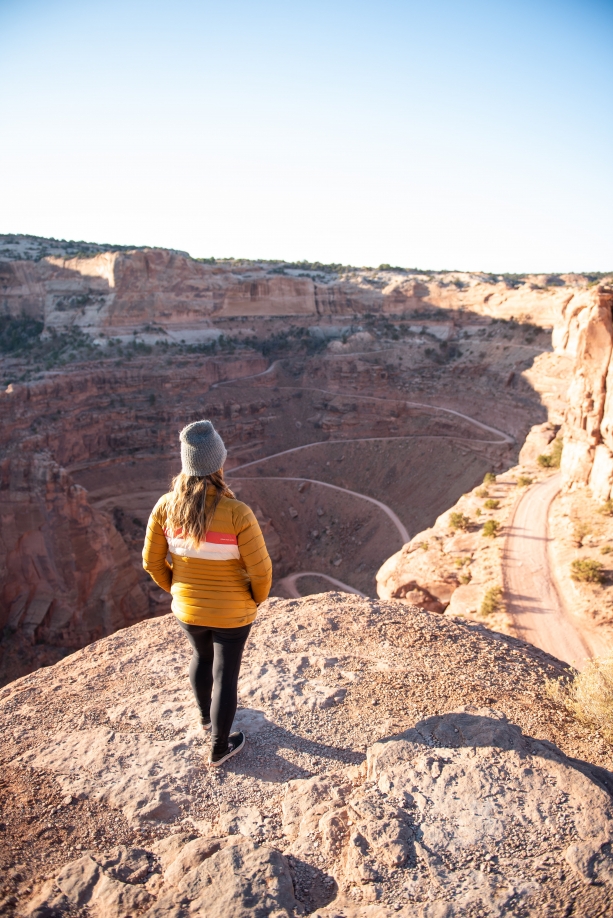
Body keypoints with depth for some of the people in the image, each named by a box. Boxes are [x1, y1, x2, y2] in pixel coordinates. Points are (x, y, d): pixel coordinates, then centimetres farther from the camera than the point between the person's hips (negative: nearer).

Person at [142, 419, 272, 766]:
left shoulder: (166, 506, -19)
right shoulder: (237, 513, -30)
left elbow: (153, 560, -7)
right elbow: (260, 569, -23)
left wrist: (177, 589, 11)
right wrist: (257, 598, 0)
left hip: (189, 607, 4)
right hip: (232, 611, -4)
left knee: (203, 656, 33)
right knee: (226, 673, 18)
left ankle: (207, 714, 58)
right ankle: (220, 747, 39)